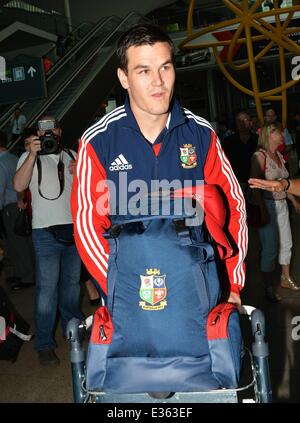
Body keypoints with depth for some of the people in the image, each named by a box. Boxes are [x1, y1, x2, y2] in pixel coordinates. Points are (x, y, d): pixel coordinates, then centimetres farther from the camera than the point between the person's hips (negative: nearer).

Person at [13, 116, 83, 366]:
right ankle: (44, 343, 2)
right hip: (47, 231, -4)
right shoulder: (30, 158, 3)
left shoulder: (72, 157, 15)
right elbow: (19, 186, -15)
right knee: (47, 286, -6)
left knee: (72, 281, 15)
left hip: (74, 228, 4)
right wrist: (32, 154, -22)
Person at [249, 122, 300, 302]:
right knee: (270, 248, 0)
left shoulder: (279, 155, 10)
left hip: (282, 204, 8)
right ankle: (269, 287, 15)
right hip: (267, 205, -8)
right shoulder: (260, 156, -14)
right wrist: (262, 211, -23)